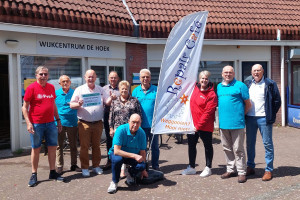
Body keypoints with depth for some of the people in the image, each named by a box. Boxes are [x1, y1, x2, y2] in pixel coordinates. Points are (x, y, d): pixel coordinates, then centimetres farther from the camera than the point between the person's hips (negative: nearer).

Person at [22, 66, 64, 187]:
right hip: (36, 124, -5)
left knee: (52, 147, 8)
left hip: (50, 123, 5)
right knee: (36, 149, 4)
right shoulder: (31, 88, -6)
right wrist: (28, 123, -15)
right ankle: (34, 175, 15)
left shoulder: (51, 87, 9)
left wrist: (58, 120, 16)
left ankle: (52, 173, 19)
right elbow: (25, 107, -7)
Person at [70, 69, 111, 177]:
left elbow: (107, 102, 10)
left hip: (98, 123, 3)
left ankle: (96, 166, 23)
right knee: (84, 146, 1)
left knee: (96, 145, 10)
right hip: (84, 123, -2)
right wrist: (78, 104, -22)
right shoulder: (79, 90, 2)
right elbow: (71, 105, 0)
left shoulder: (100, 89, 11)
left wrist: (111, 98, -12)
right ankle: (84, 168, 11)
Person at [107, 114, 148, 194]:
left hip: (134, 156, 3)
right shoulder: (121, 130, -25)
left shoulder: (141, 133, -12)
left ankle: (131, 175, 11)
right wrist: (134, 156, -33)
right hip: (118, 153, -3)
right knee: (117, 159, -38)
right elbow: (116, 151, -30)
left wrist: (143, 170, 1)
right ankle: (114, 182, -11)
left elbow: (142, 152, -2)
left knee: (142, 165, -26)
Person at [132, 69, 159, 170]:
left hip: (153, 124, -1)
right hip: (140, 124, 1)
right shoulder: (136, 91, 5)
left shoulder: (156, 90, 0)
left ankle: (155, 166, 23)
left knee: (155, 146, 10)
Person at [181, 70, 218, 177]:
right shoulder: (195, 88, 4)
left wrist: (199, 125, -19)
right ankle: (191, 167, 27)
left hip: (205, 126, -7)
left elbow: (208, 112, -18)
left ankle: (208, 168, 21)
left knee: (208, 146, 9)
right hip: (192, 124, 7)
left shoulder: (212, 94, -15)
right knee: (191, 145, 14)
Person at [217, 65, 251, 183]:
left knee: (238, 149, -2)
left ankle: (241, 172, 8)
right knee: (227, 148, 14)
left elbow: (248, 104, -1)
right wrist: (222, 115, 12)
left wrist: (241, 115, 0)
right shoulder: (219, 86, 14)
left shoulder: (240, 85, -3)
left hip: (237, 123, -6)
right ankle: (230, 170, 26)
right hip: (223, 123, 6)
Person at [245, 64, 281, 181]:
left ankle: (269, 170, 9)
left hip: (264, 118, -4)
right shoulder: (247, 85, 12)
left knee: (267, 144, 1)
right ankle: (250, 167, 23)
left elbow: (277, 101, 0)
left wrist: (271, 115, -2)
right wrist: (244, 114, 8)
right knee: (250, 143, 11)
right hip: (250, 118, 5)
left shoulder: (270, 84, -2)